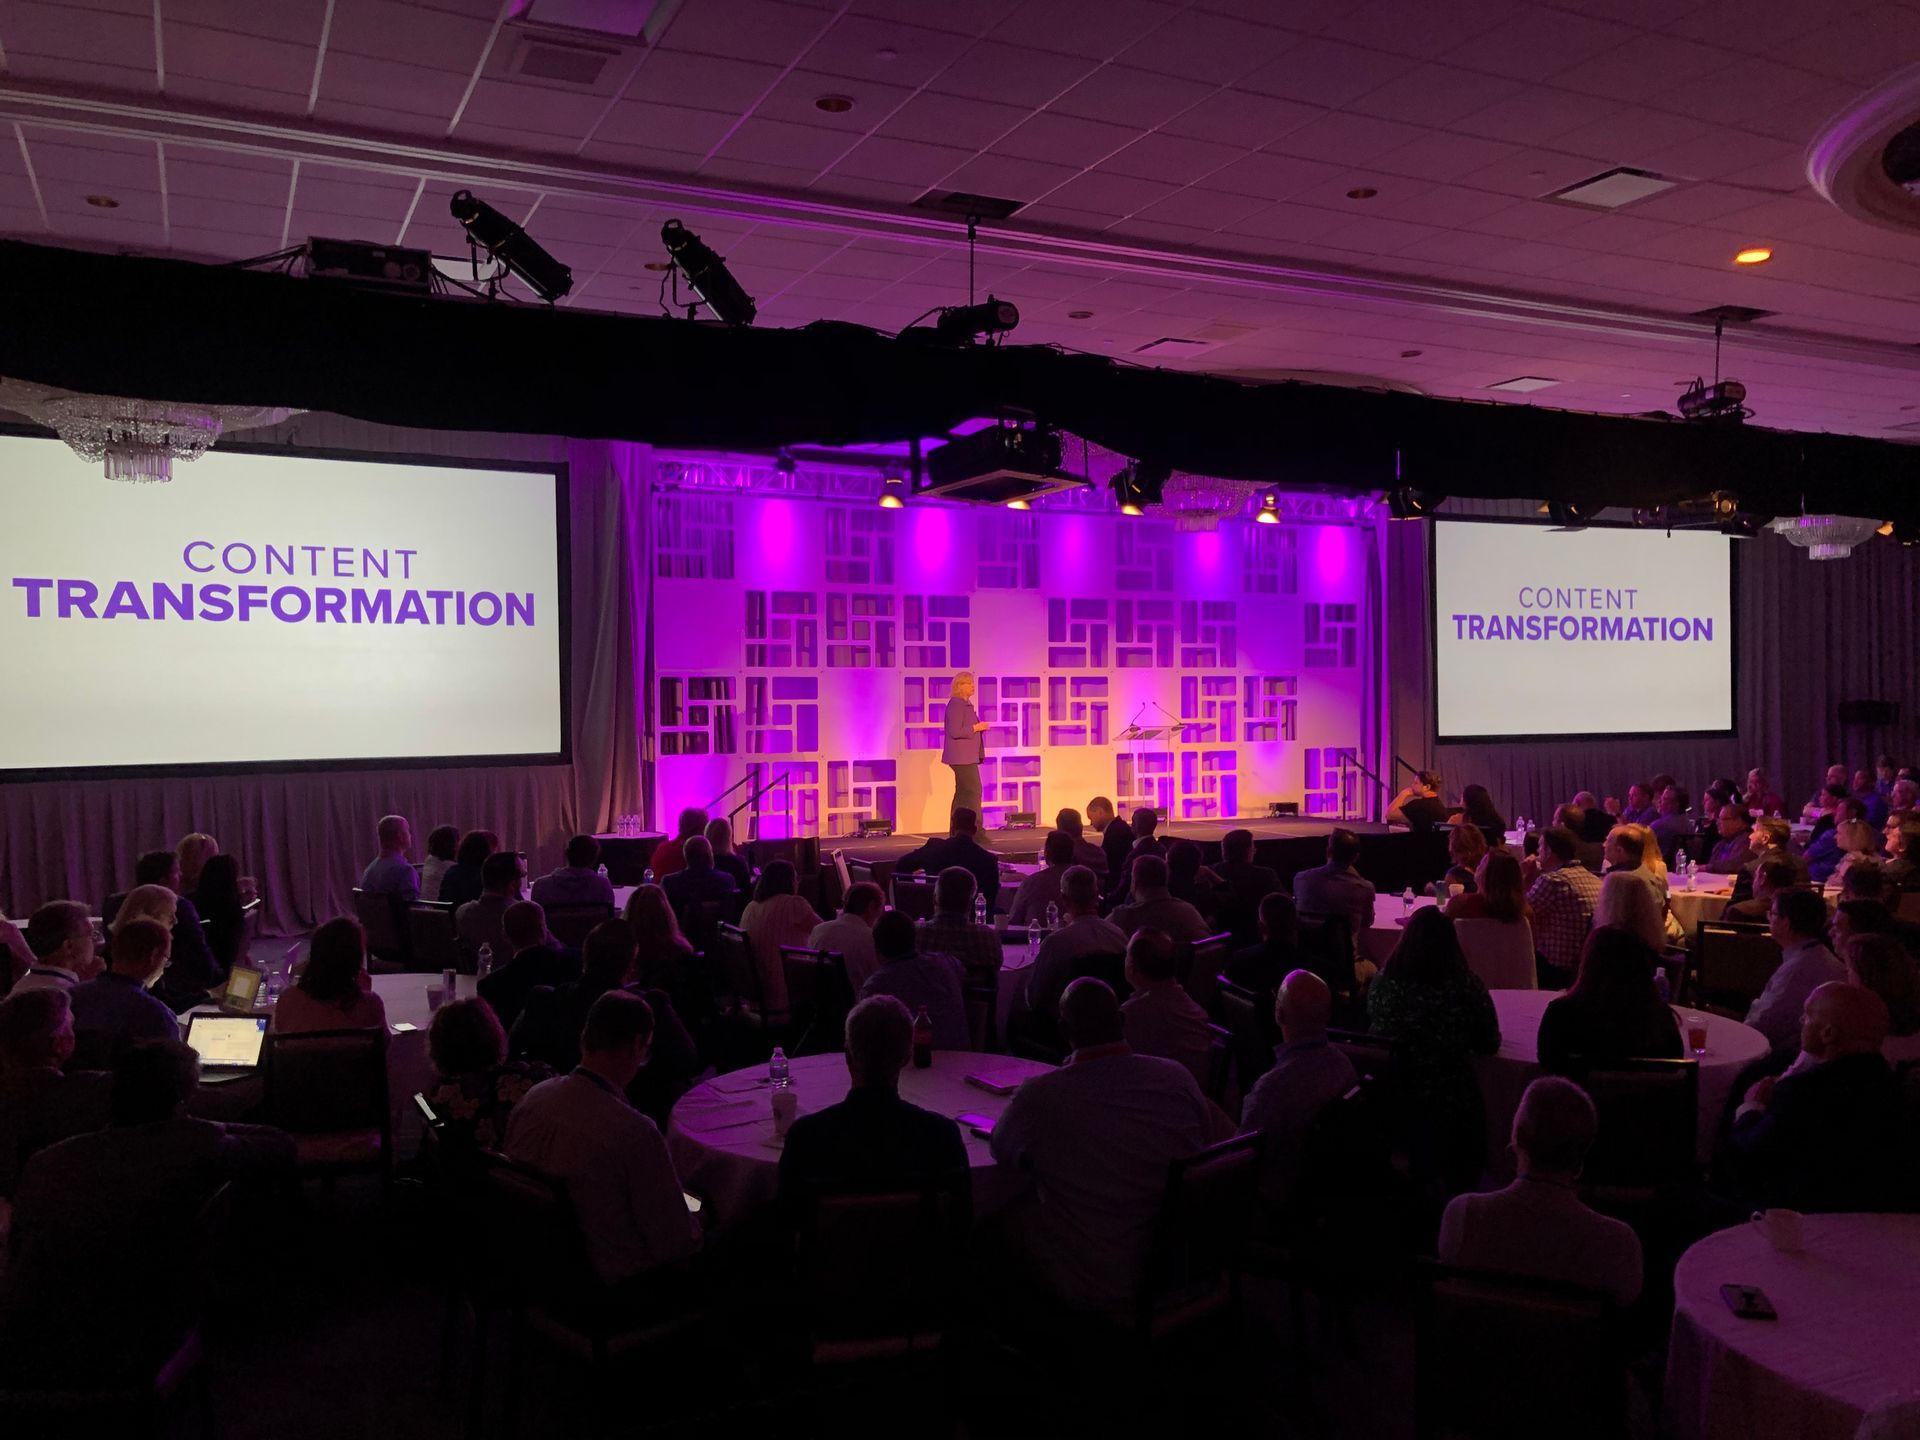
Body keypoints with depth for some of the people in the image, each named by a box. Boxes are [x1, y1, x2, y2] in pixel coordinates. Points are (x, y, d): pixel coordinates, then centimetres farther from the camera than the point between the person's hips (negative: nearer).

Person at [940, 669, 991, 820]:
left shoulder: (965, 704, 17)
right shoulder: (956, 704, -14)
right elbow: (955, 732, -22)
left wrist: (979, 727, 10)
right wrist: (975, 728, -16)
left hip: (966, 757, 10)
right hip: (962, 757, -10)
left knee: (963, 793, 12)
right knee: (973, 792, -10)